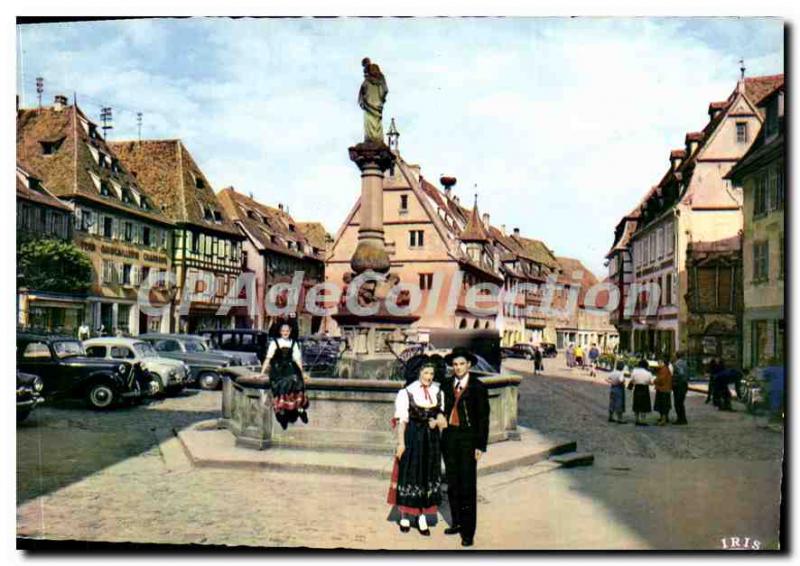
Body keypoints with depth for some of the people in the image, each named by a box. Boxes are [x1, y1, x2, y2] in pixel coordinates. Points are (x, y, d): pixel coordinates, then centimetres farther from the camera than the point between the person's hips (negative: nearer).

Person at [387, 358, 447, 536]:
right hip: (412, 436, -4)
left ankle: (423, 517, 20)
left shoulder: (438, 392, 4)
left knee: (428, 475, 9)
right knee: (408, 474, 4)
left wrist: (437, 420, -9)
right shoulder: (406, 392, -8)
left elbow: (441, 413, 14)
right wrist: (401, 443, -12)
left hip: (431, 438, 4)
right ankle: (404, 516, 19)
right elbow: (401, 419, -8)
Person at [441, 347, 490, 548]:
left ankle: (468, 531, 3)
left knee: (468, 485, -4)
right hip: (449, 438, 4)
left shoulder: (478, 387, -2)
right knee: (452, 483, 11)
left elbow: (483, 417, -3)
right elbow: (443, 409, 14)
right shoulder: (447, 385, 8)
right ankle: (456, 522, 25)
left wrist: (481, 446, -6)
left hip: (468, 438, -4)